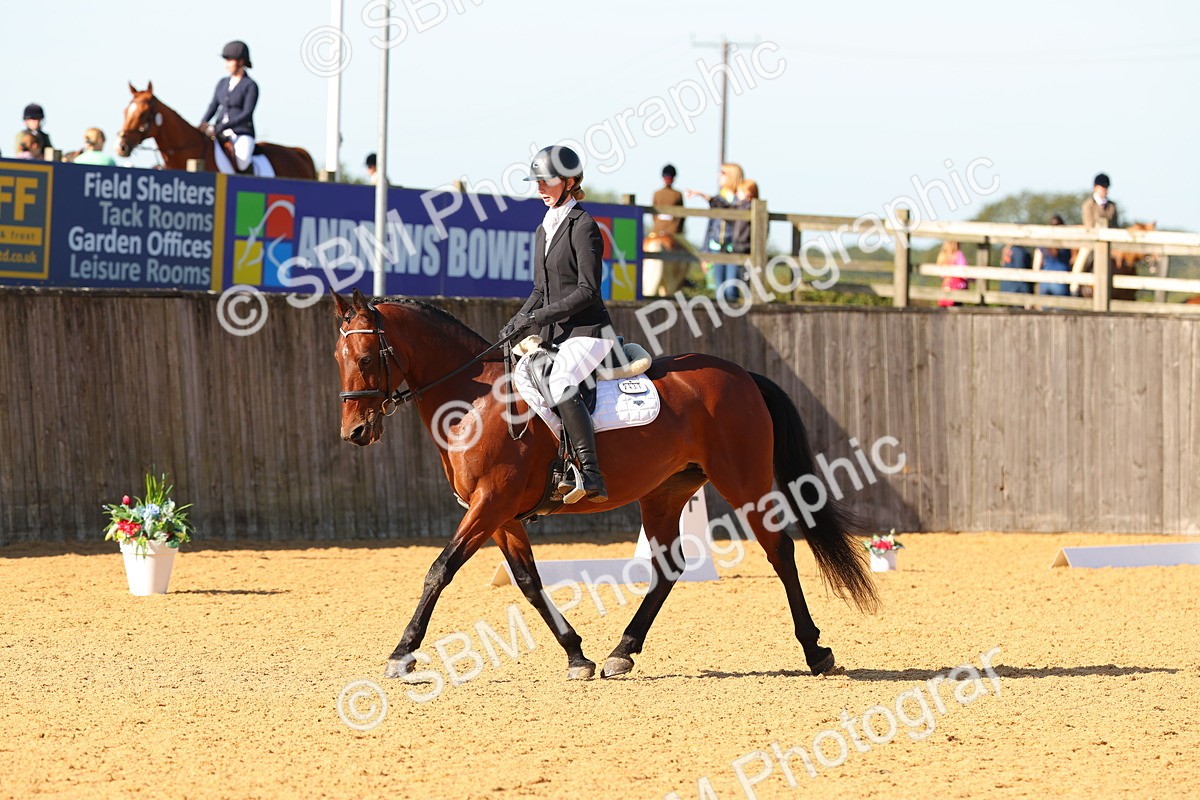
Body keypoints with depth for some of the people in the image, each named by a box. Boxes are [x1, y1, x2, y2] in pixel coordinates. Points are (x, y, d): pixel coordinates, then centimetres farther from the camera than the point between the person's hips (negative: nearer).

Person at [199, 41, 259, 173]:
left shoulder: (250, 86, -4)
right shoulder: (223, 83, 15)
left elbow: (247, 114, -13)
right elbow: (213, 107, 10)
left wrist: (221, 127, -23)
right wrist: (203, 124, -10)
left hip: (242, 134, -6)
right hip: (221, 135, 6)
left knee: (240, 164, -34)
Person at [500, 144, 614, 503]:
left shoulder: (583, 227, -9)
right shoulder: (544, 230, 16)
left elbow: (588, 291, -16)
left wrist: (538, 316, -19)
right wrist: (518, 323, 4)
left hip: (587, 332, -10)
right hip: (552, 336, 10)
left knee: (559, 383, -33)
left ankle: (592, 476, -34)